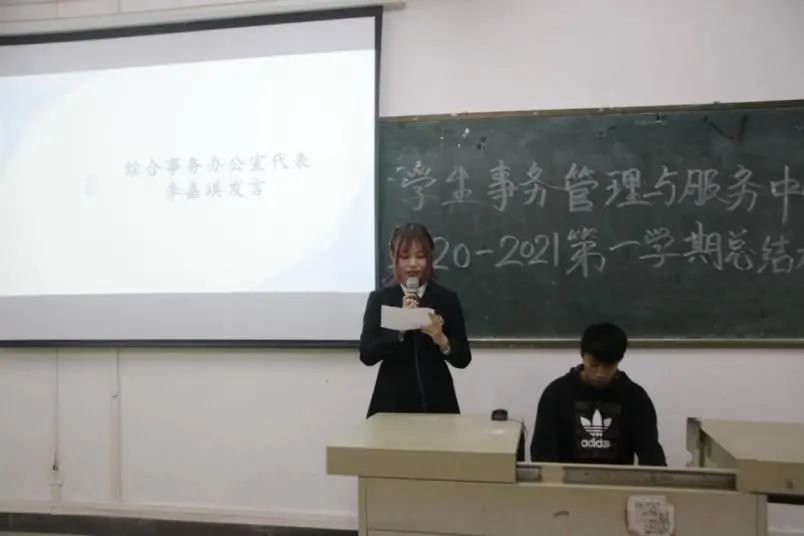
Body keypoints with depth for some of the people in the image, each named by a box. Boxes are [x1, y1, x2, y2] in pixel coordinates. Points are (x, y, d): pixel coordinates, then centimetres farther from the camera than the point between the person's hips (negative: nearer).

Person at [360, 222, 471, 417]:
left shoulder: (447, 299, 1)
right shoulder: (379, 298, 1)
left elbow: (463, 359, 0)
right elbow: (367, 355, -8)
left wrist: (441, 339, -18)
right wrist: (400, 327, -19)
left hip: (436, 402, 1)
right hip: (392, 402, 0)